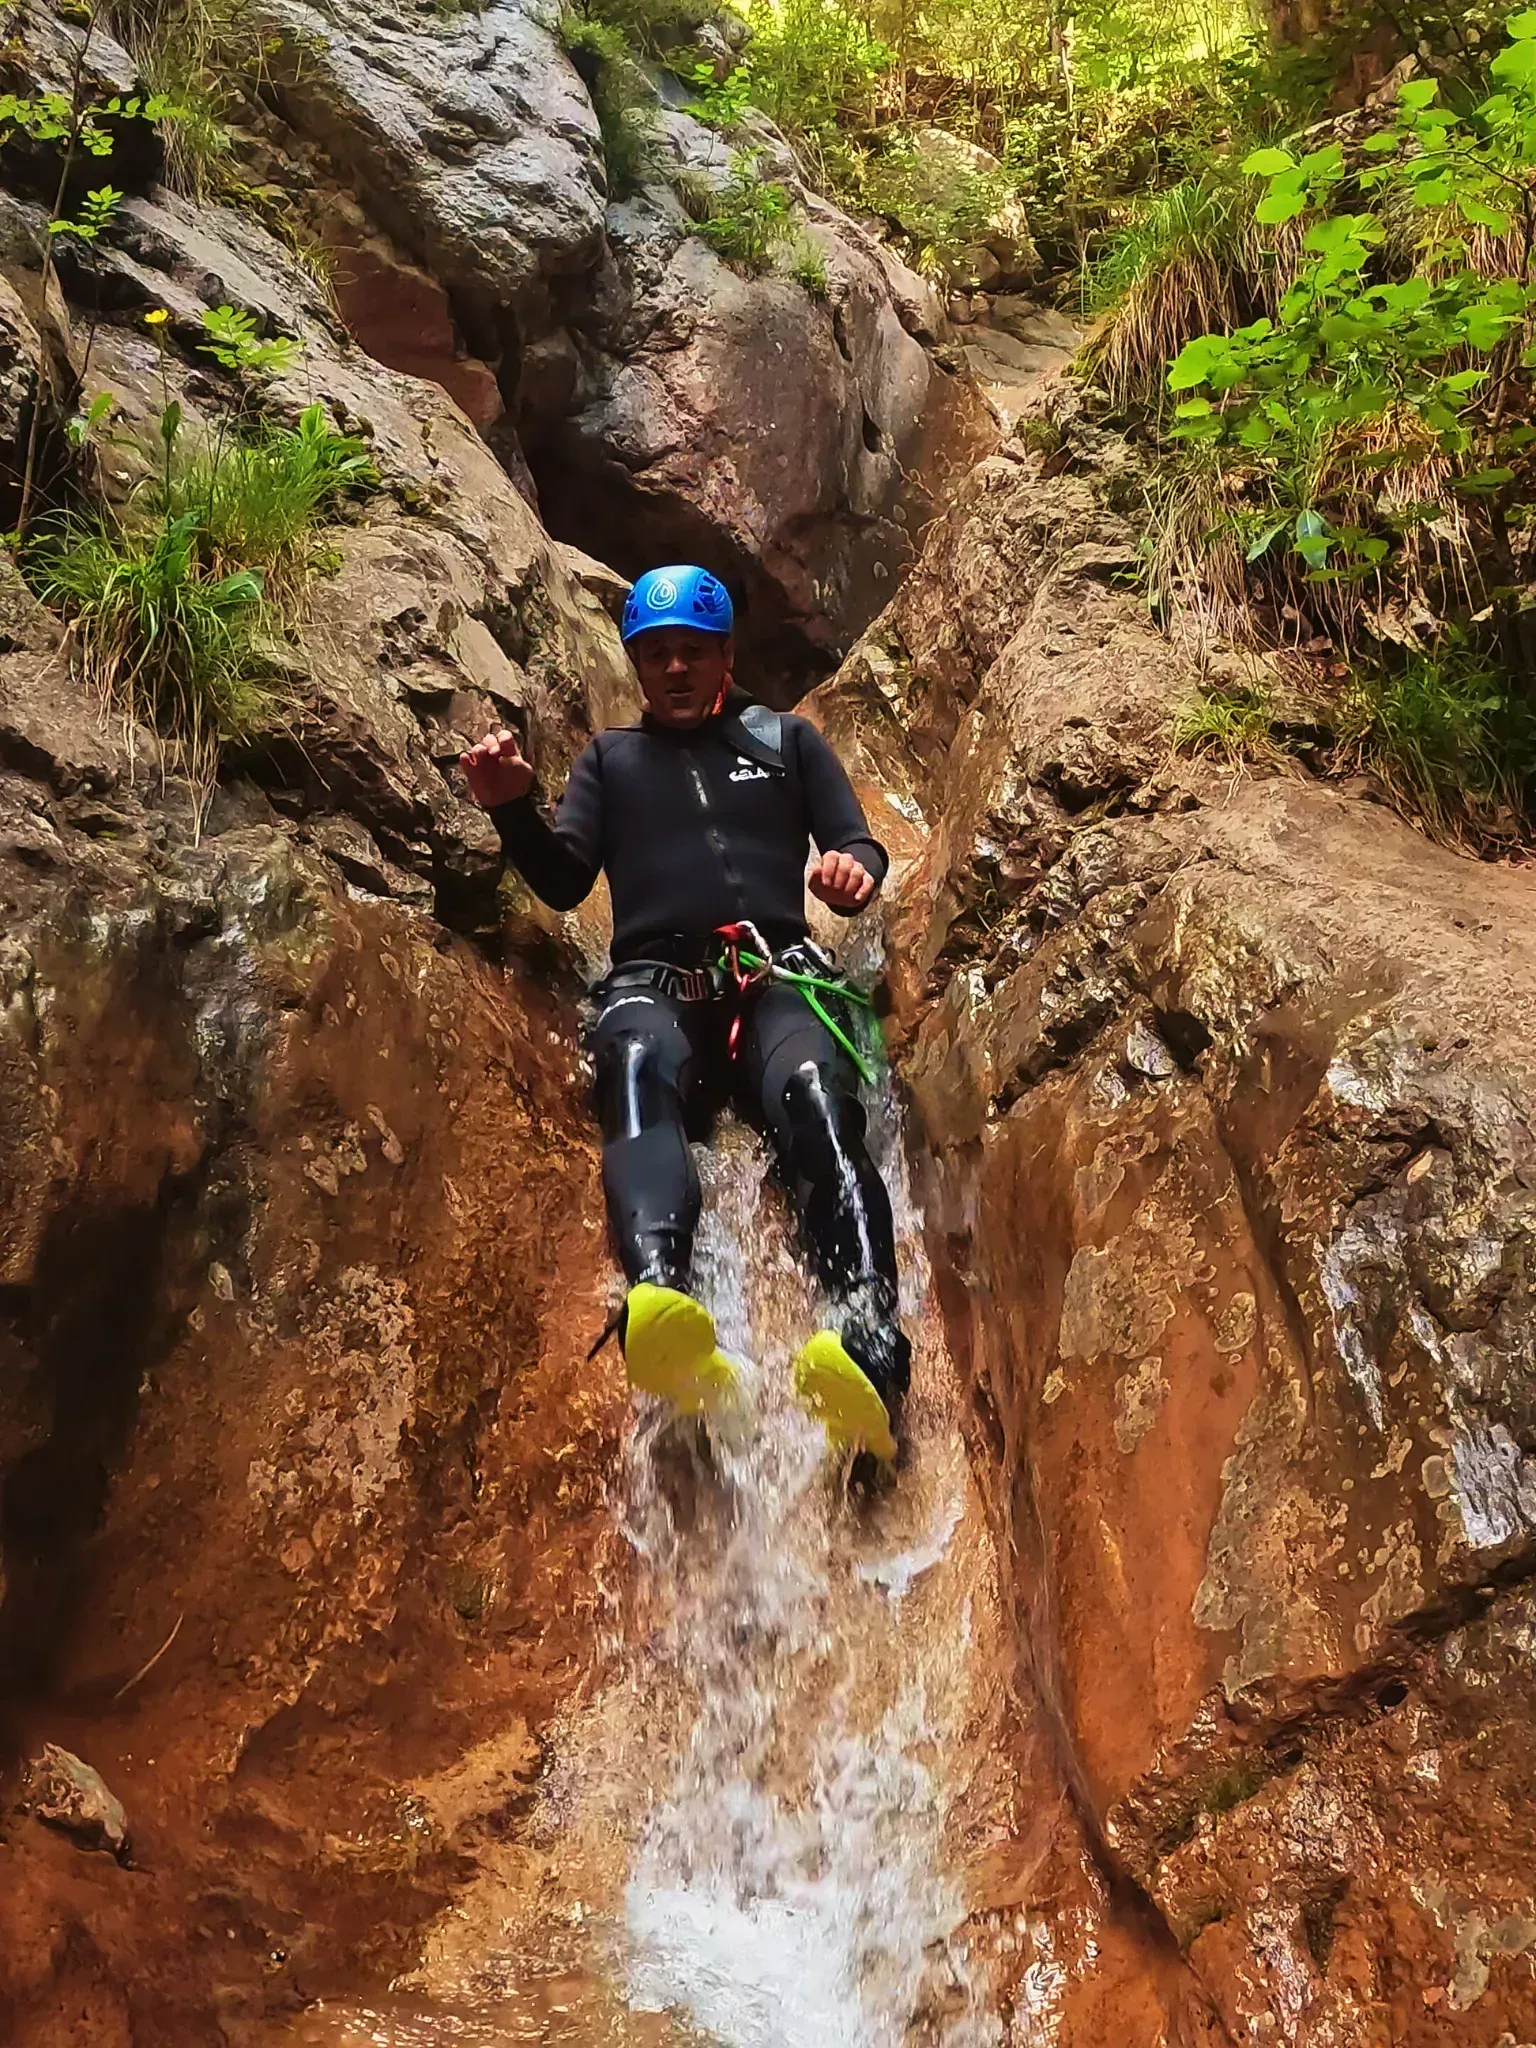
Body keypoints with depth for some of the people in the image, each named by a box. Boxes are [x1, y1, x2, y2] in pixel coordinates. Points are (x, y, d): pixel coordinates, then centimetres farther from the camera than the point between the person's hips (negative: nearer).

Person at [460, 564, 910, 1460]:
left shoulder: (788, 739, 29)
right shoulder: (611, 756, 31)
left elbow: (860, 847, 19)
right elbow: (564, 882, 19)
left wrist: (855, 869, -7)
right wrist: (513, 809, -1)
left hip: (778, 977, 0)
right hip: (655, 980, 0)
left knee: (815, 1100, -36)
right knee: (639, 1074, -39)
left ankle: (872, 1353, -56)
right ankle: (660, 1304, -66)